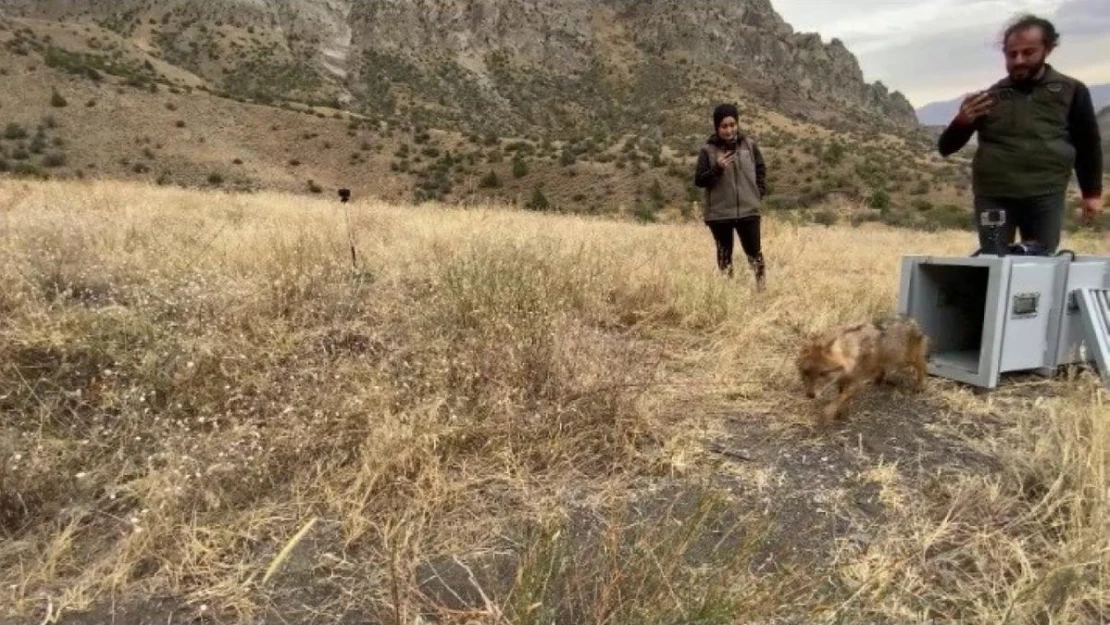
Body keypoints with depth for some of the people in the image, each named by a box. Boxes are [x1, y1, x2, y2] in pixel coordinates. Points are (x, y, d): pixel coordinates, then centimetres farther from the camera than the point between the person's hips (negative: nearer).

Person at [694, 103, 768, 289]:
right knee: (724, 254, 12)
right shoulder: (707, 150, -7)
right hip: (719, 213, -1)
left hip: (748, 210, 2)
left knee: (754, 251, 6)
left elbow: (761, 169, 16)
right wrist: (717, 168, -23)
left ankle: (762, 285, 26)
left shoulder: (749, 145, 2)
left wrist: (760, 191, 5)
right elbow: (699, 180, -9)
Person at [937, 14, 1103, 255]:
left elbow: (1088, 145, 15)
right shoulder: (990, 96, 8)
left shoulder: (1071, 91, 8)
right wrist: (961, 122, -12)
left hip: (1045, 198, 0)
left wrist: (1092, 192, 12)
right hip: (993, 197, 0)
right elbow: (946, 148, 7)